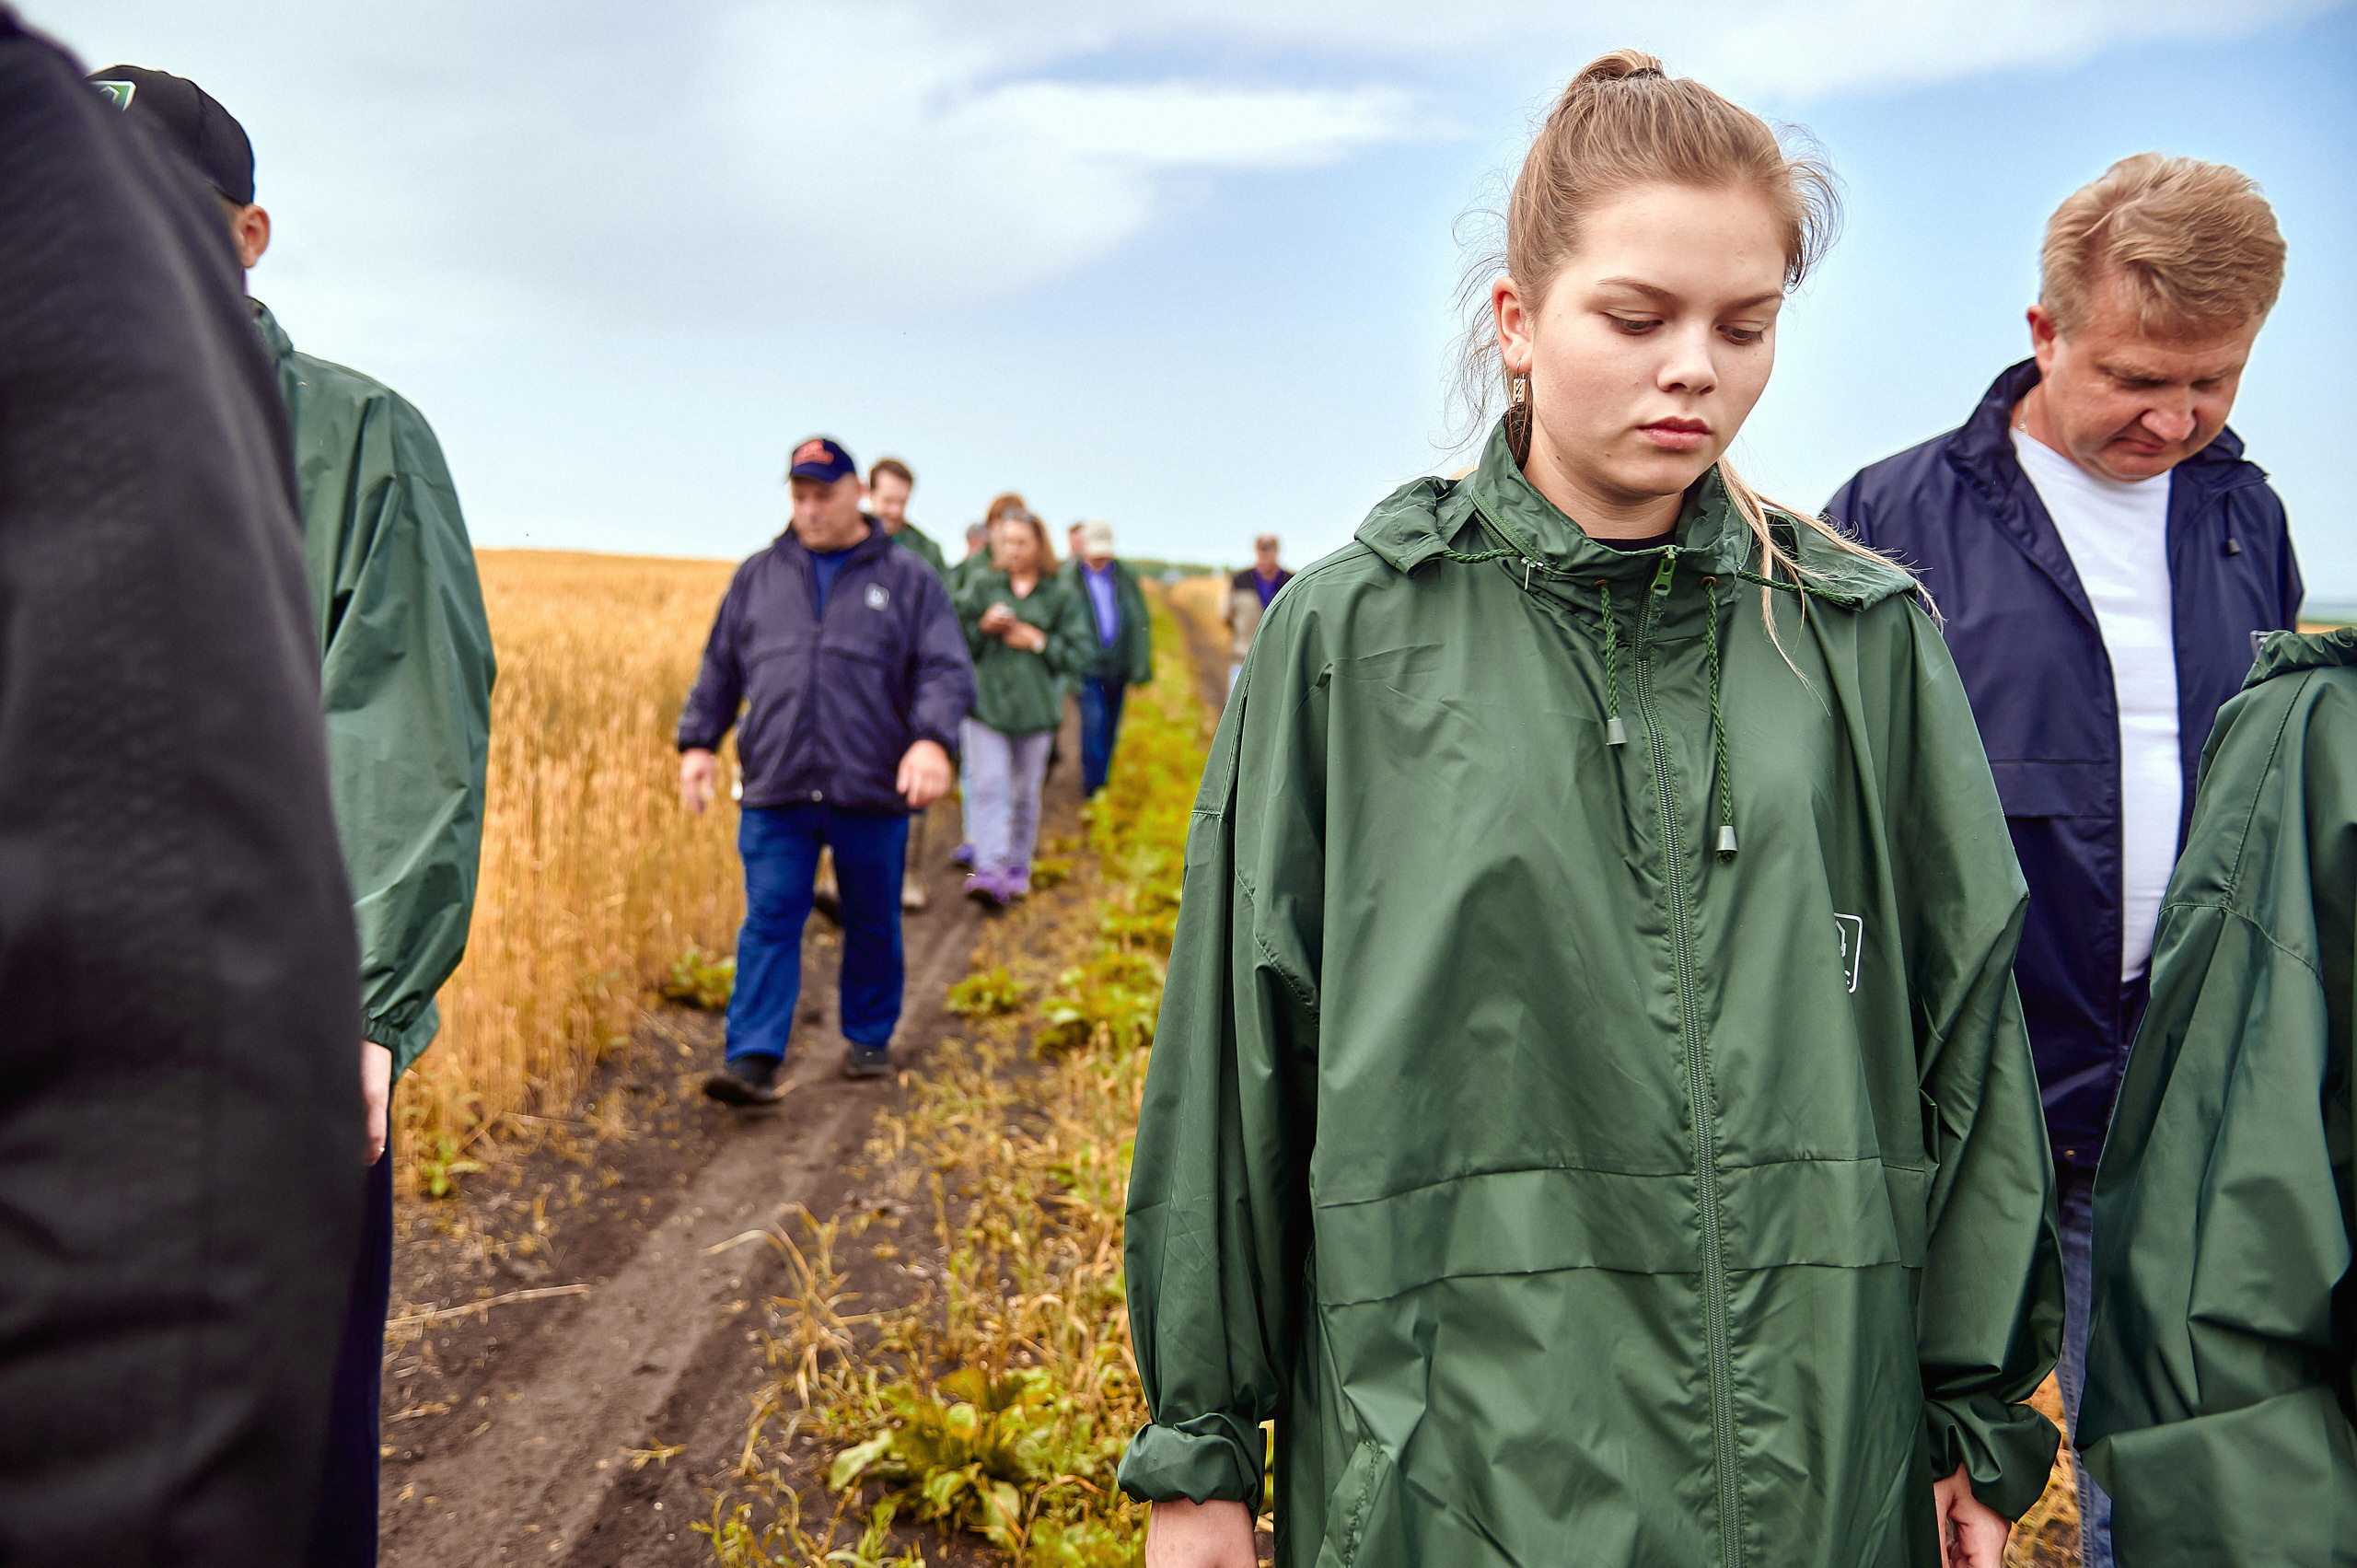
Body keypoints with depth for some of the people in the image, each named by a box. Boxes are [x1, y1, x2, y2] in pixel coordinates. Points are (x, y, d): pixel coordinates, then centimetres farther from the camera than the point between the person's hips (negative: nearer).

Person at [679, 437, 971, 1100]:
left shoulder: (908, 578, 4)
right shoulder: (759, 576, 13)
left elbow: (947, 671, -5)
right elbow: (720, 668, 17)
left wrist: (933, 740, -22)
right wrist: (697, 742, 7)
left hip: (872, 793, -1)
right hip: (775, 795, 1)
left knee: (872, 924, 12)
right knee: (768, 925, -5)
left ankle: (869, 1039, 28)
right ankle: (753, 1061, -7)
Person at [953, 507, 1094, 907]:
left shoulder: (1061, 597, 6)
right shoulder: (980, 586, 9)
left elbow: (1081, 652, 2)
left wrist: (1038, 641, -8)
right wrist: (982, 628, -8)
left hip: (1035, 706, 0)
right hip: (985, 701, 0)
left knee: (1025, 792, 8)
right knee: (987, 786, -12)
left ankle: (1019, 868, 23)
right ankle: (989, 872, -19)